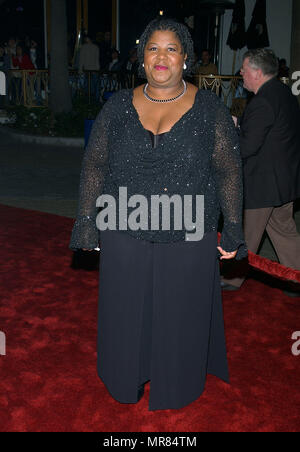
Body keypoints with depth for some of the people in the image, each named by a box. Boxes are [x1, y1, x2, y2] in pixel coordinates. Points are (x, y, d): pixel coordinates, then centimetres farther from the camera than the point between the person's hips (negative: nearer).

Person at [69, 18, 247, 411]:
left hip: (188, 241, -1)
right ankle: (127, 382, 42)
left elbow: (229, 172, 0)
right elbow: (94, 166, 5)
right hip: (125, 239, 2)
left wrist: (233, 232, -1)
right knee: (126, 315, 15)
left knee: (181, 316, 14)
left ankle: (178, 385, 41)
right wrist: (87, 225, 2)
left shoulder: (210, 109, -2)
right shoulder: (118, 106, 2)